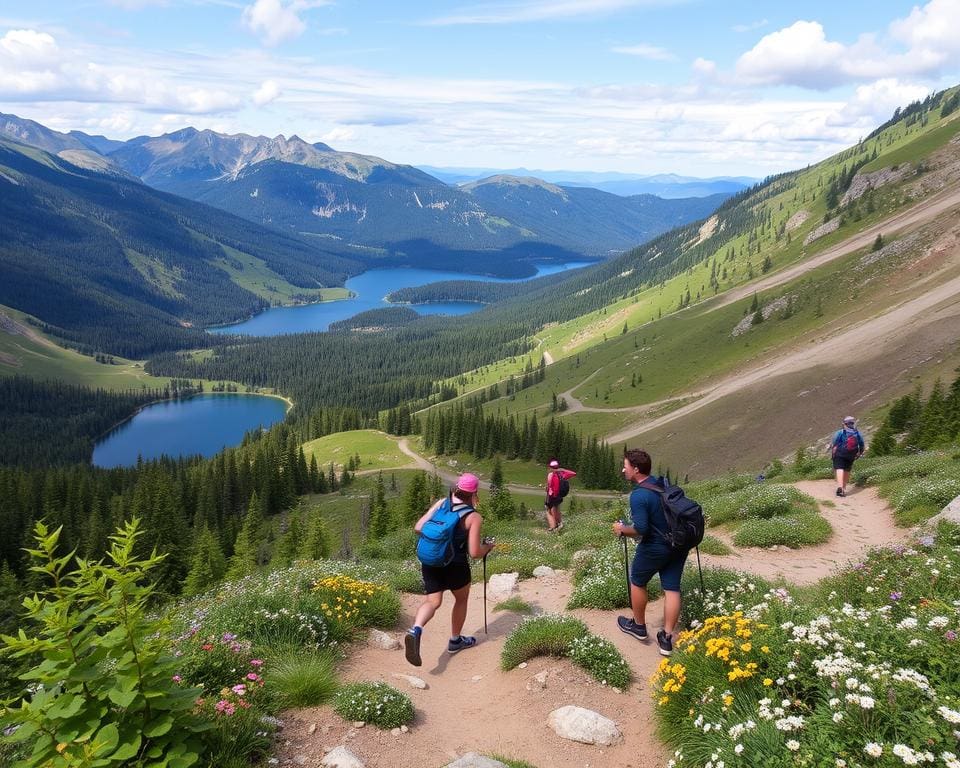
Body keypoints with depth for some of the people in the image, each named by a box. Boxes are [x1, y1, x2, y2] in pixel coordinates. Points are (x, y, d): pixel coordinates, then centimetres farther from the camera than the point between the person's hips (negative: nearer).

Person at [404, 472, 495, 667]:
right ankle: (455, 640, 36)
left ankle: (416, 630, -26)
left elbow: (418, 528, 0)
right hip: (455, 566, -3)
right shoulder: (474, 517, -13)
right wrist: (488, 547, 5)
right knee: (461, 599, 23)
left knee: (433, 601, 4)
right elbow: (475, 553, -16)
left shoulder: (441, 503, -1)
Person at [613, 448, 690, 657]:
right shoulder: (664, 484, 3)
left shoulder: (638, 495, -22)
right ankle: (667, 638, 11)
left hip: (654, 548, -7)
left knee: (637, 582, 16)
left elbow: (640, 529, -27)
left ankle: (639, 626, 32)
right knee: (672, 588, 8)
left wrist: (623, 529, -9)